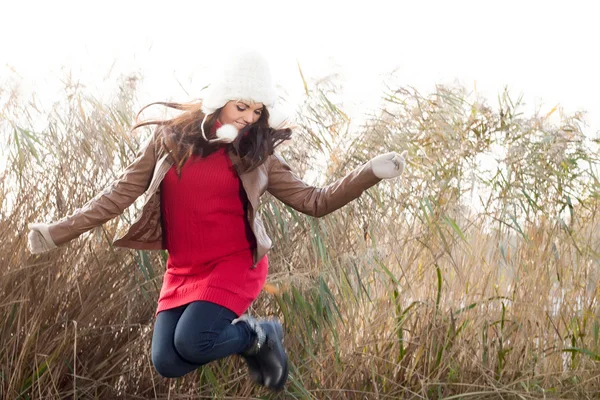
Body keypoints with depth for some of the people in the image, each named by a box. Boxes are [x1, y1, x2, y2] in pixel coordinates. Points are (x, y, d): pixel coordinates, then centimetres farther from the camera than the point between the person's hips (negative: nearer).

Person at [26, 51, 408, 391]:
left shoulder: (258, 154, 0)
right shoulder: (170, 137, 1)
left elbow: (314, 201, -1)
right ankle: (237, 331, 16)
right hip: (182, 271, 3)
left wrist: (371, 172, -13)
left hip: (235, 265, -3)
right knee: (168, 363, -11)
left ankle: (260, 335, 5)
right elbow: (121, 192, 2)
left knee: (190, 344, -25)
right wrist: (58, 232, -4)